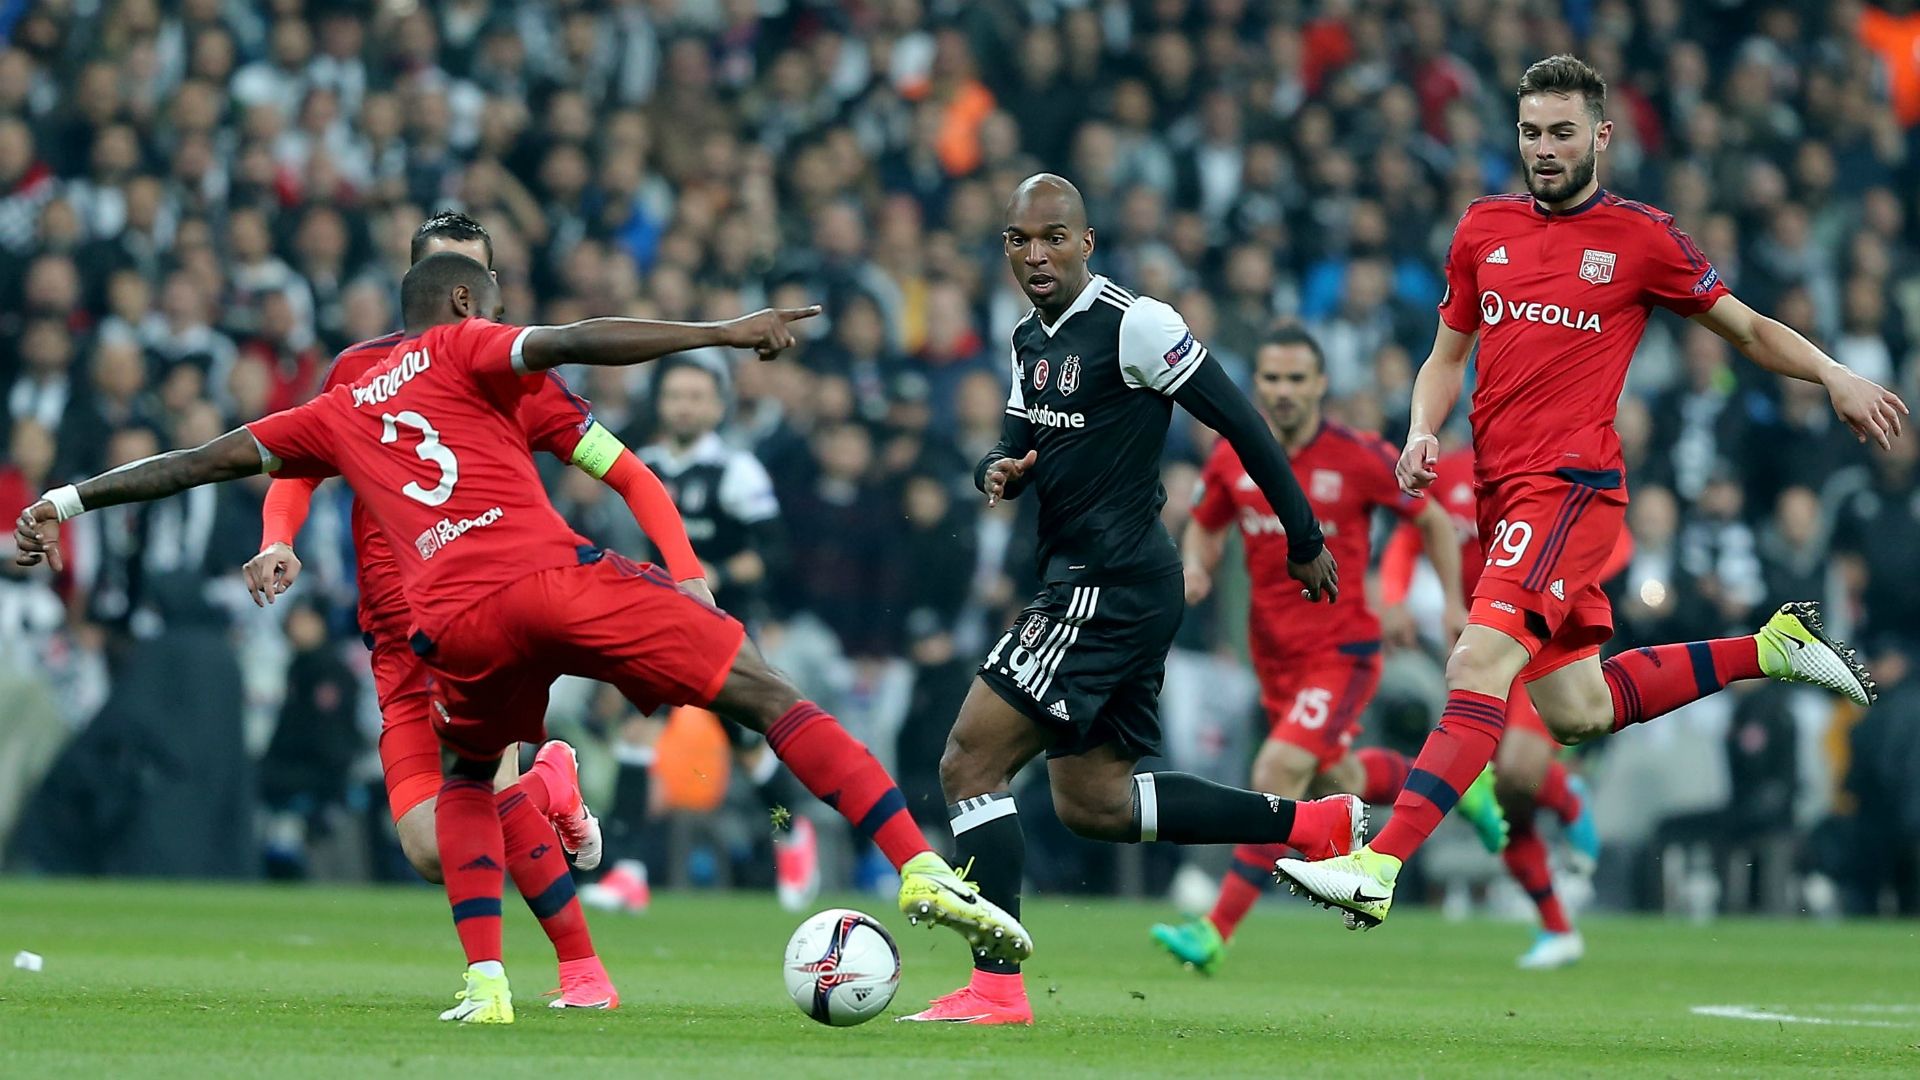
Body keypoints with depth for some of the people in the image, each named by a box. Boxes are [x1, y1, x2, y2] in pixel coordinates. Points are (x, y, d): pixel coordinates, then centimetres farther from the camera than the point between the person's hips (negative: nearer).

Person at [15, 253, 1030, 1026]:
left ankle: (485, 983, 14)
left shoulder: (337, 411, 29)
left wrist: (73, 499, 40)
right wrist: (722, 333, -7)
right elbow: (571, 342, -1)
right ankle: (920, 870, -16)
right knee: (767, 695, -3)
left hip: (456, 621, 4)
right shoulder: (460, 350, 17)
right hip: (554, 574, -4)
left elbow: (207, 457, 33)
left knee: (466, 782, 32)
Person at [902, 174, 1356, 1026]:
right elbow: (1018, 448, 23)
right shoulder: (1031, 340, 13)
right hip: (1081, 582, 10)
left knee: (969, 765, -12)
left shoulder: (1132, 324, -14)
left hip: (1113, 587, -10)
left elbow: (1238, 420, -11)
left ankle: (996, 987, -10)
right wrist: (998, 472, -3)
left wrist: (1304, 539, -5)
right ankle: (1313, 822, 20)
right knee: (1093, 804, 15)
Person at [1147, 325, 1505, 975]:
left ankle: (1215, 933, -19)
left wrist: (1454, 603, -2)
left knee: (1280, 774, -20)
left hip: (1343, 649, -6)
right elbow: (1204, 528, 14)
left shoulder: (1360, 458, -13)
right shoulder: (1231, 457, -2)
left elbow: (1433, 520, 1)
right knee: (1338, 781, 20)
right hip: (1274, 650, 6)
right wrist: (1196, 568, -8)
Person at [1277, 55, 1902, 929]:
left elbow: (1748, 329, 11)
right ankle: (1772, 647, 30)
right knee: (1577, 712, 12)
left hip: (1572, 485, -7)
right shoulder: (1485, 227, 13)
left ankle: (1379, 868, -30)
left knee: (1479, 663, -23)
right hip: (1501, 488, 7)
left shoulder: (1641, 236, 0)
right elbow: (1448, 354, 21)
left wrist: (1835, 377, -1)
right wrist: (1423, 430, 1)